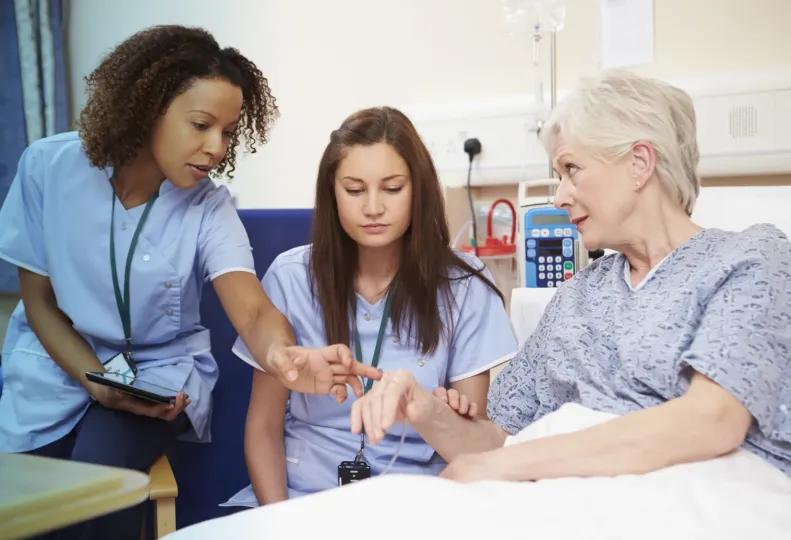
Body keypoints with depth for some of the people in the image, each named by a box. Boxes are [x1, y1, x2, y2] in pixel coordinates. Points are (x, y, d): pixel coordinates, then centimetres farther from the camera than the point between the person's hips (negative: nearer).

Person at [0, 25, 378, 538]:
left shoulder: (209, 207, -15)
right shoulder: (49, 167, -14)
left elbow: (254, 311, -30)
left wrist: (283, 355, -55)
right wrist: (97, 383, -19)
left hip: (160, 371, -1)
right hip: (58, 364, 1)